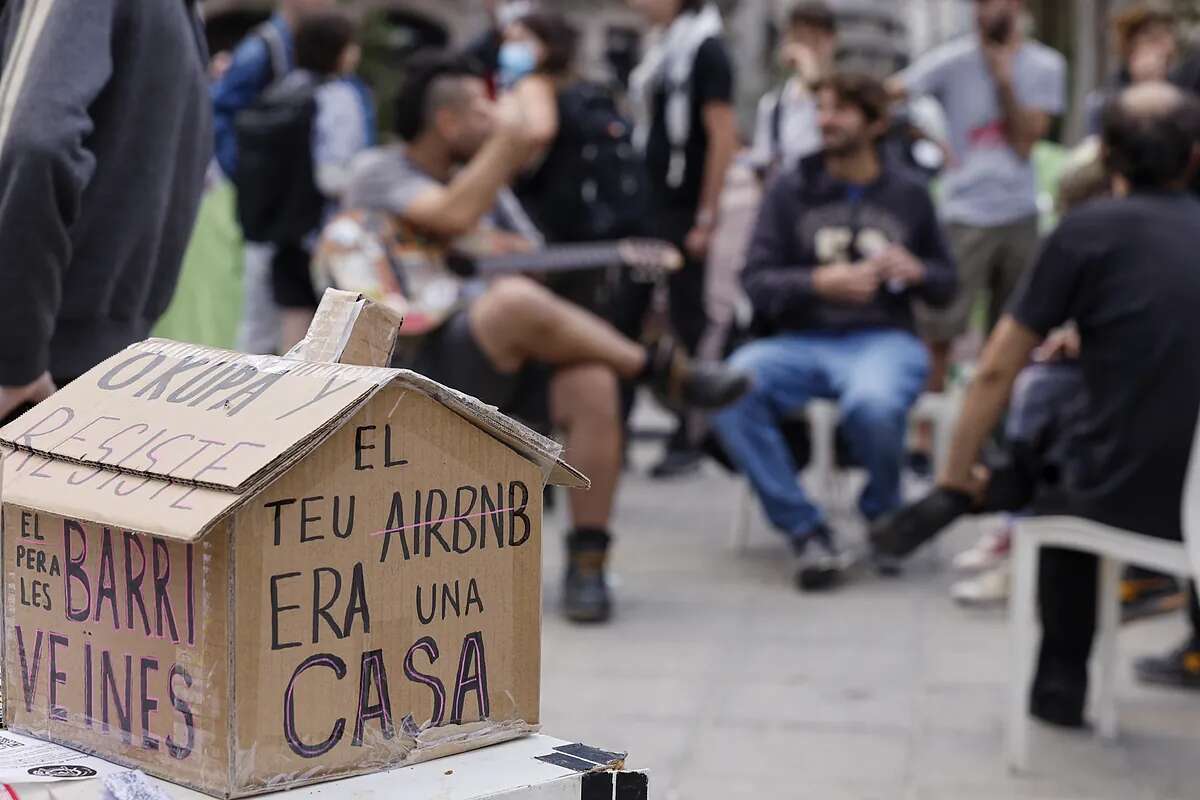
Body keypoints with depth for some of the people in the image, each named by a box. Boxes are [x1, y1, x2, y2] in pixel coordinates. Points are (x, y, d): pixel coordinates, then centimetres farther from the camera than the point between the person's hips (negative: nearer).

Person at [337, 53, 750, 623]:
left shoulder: (484, 178, 22)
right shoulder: (377, 172, 1)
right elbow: (453, 218, -19)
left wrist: (517, 252, -3)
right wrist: (506, 141, -10)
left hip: (503, 363, 6)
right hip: (419, 358, -6)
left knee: (592, 384, -27)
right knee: (516, 299, -36)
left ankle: (587, 561, -20)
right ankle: (663, 371, -19)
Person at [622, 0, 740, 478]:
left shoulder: (706, 50, -11)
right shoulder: (660, 50, 14)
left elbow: (723, 137, -15)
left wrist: (706, 219, -18)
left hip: (682, 211, -8)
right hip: (645, 205, 8)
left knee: (687, 322, 0)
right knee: (625, 317, 7)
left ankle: (687, 440, 7)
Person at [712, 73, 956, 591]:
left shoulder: (909, 197, 15)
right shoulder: (791, 190, 13)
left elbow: (946, 286, 21)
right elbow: (757, 281, 3)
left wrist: (916, 272, -2)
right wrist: (820, 283, -14)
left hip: (884, 340, -1)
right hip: (802, 342, 1)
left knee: (872, 403, -39)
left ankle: (883, 515, -4)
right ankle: (807, 533, -23)